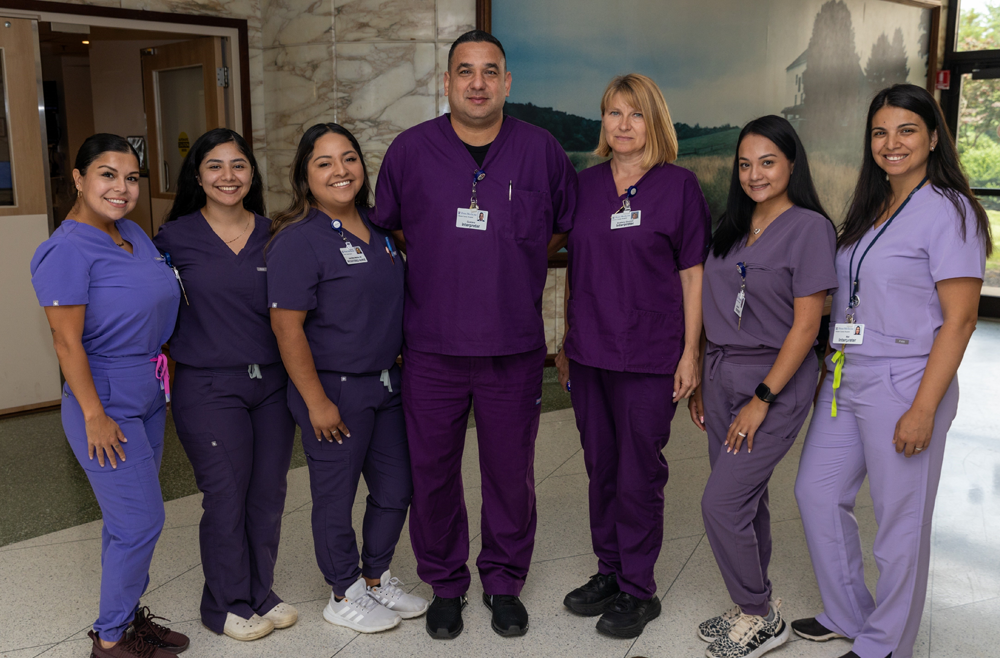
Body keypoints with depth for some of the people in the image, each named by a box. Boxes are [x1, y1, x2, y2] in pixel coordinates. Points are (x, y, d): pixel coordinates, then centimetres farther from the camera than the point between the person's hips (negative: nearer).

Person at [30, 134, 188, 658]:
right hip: (105, 403, -8)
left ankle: (127, 616, 32)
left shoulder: (133, 234, 7)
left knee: (128, 518, 17)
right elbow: (67, 340, -19)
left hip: (148, 396, 8)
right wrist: (95, 415, -19)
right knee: (141, 522, -3)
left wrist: (162, 379, 18)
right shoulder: (67, 250, -18)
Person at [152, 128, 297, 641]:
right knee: (227, 497, 3)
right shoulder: (175, 237, -3)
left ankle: (260, 594, 29)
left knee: (269, 493, 10)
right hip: (210, 388, -3)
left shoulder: (272, 235, 5)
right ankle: (226, 605, 22)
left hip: (272, 382, 3)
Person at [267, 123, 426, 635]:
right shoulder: (298, 240, -15)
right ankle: (345, 596, 27)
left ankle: (377, 578, 36)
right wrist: (317, 401, -18)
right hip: (334, 390, -7)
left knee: (395, 489, 15)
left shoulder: (378, 229, 7)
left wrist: (402, 367, 15)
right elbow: (287, 327, -18)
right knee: (336, 498, 8)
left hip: (385, 384, 7)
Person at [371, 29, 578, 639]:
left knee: (511, 472, 10)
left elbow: (564, 226, 13)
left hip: (514, 348, 0)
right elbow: (389, 228, 14)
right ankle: (445, 584, 29)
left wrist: (510, 271, 9)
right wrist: (442, 275, 9)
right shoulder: (410, 150, 1)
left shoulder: (542, 150, 0)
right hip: (431, 347, 1)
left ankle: (505, 582, 31)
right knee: (433, 471, 9)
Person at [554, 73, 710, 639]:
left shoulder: (679, 186, -4)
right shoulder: (586, 184, 8)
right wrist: (566, 340, 14)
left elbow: (692, 274, -4)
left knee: (640, 474, 3)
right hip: (589, 353, 5)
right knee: (601, 469, 14)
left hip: (650, 357, -4)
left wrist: (691, 352, -8)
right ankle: (609, 571, 30)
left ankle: (638, 589, 18)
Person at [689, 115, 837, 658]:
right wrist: (702, 380, 11)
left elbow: (806, 325, -14)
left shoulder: (809, 228, -10)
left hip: (776, 379, -6)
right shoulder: (733, 227, 11)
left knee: (722, 502, -8)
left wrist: (762, 399, -16)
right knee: (746, 498, 13)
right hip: (721, 374, 7)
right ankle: (754, 610, 28)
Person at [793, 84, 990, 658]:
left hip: (904, 387, -8)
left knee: (901, 521, 5)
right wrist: (831, 370, 13)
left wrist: (923, 409, -20)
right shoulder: (870, 210, 12)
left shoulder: (948, 211, -12)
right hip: (846, 380, 9)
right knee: (818, 493, 15)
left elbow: (960, 317, -16)